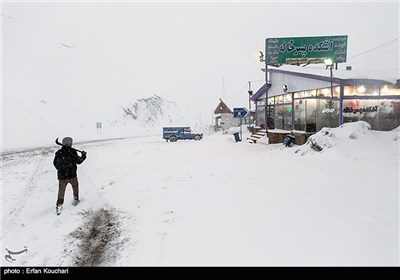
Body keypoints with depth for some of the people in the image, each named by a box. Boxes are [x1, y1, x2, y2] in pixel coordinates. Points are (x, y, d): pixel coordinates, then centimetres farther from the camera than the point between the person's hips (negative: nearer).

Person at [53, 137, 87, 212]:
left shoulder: (58, 153, 0)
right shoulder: (72, 151, -11)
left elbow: (55, 163, 10)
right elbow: (79, 161, -6)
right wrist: (83, 155, 11)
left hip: (61, 176, 2)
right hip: (72, 175, -2)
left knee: (61, 191, 12)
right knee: (75, 186, 23)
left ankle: (59, 205, 9)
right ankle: (75, 200, 31)